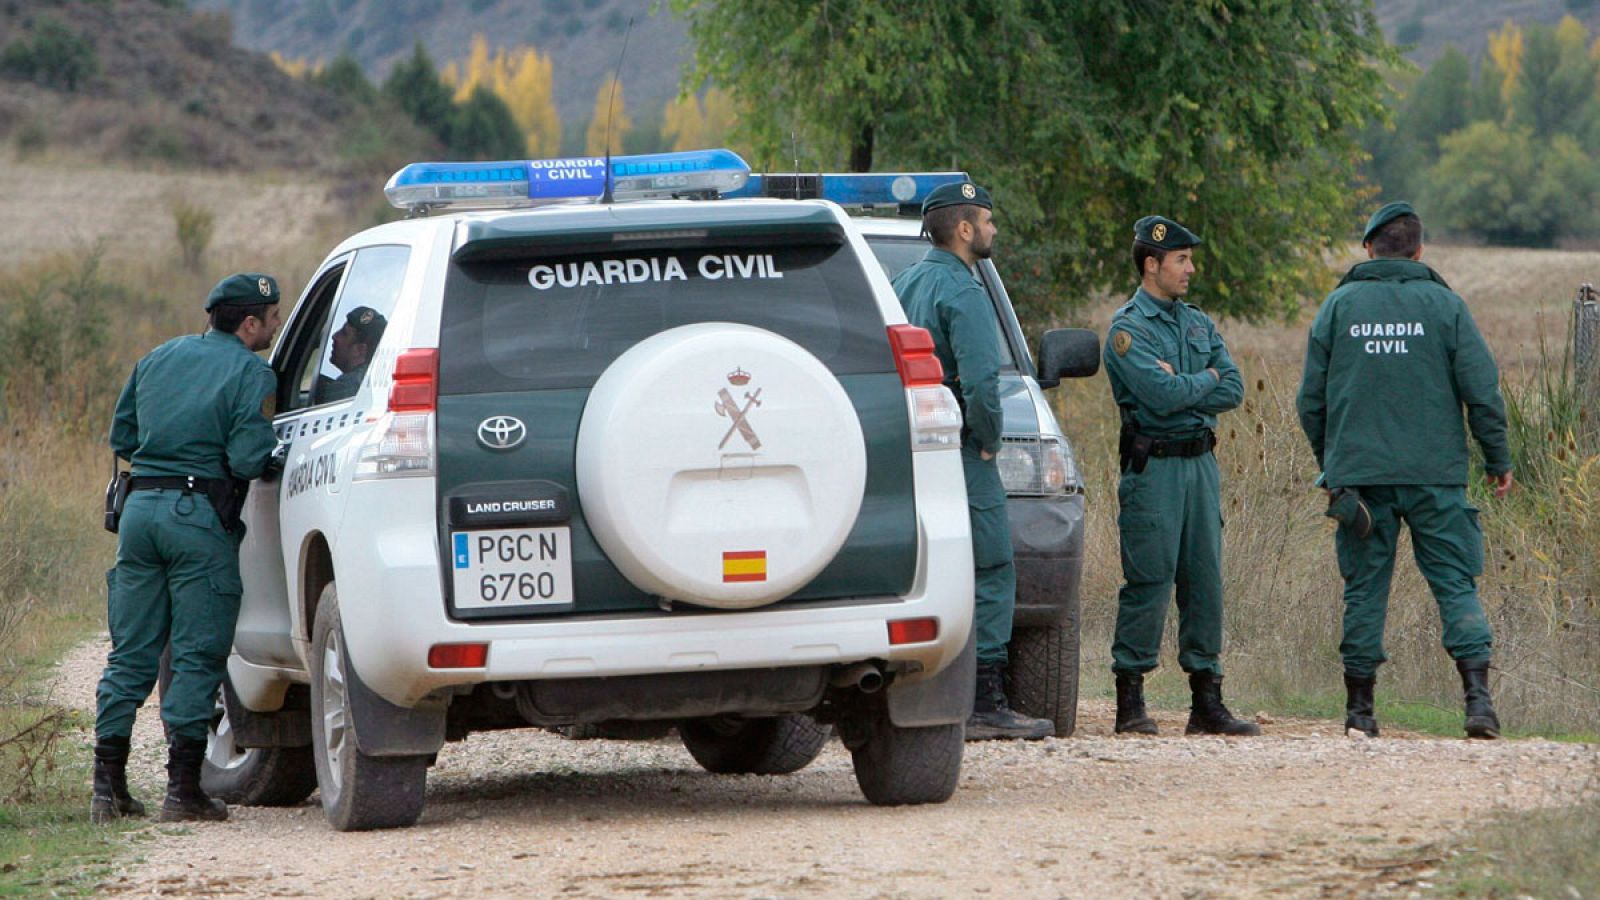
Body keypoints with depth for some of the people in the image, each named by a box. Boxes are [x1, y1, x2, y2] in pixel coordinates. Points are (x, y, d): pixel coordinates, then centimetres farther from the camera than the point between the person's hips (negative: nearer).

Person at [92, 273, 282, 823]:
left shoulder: (158, 359, 16)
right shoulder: (250, 374, -5)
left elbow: (121, 436, 19)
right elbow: (247, 460, -15)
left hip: (141, 505, 6)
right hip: (200, 514, -6)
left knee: (130, 654, 10)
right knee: (197, 655, -1)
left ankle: (108, 787, 8)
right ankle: (182, 788, -4)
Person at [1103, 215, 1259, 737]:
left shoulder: (1199, 324, 16)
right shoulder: (1127, 329, -6)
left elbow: (1233, 391, 5)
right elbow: (1162, 395, -19)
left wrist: (1180, 390, -9)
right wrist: (1206, 379, -2)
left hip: (1201, 461, 7)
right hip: (1153, 465, -7)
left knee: (1205, 581, 6)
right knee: (1149, 583, -8)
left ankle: (1207, 703, 10)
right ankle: (1130, 705, -4)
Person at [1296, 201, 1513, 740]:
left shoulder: (1339, 306, 5)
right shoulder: (1443, 305, 1)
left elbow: (1311, 400, 8)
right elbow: (1482, 392, -1)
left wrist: (1330, 465, 21)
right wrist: (1498, 461, 9)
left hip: (1358, 472, 1)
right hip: (1435, 474, -1)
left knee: (1365, 589, 6)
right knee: (1456, 583, 1)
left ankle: (1360, 710, 7)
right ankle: (1478, 697, -11)